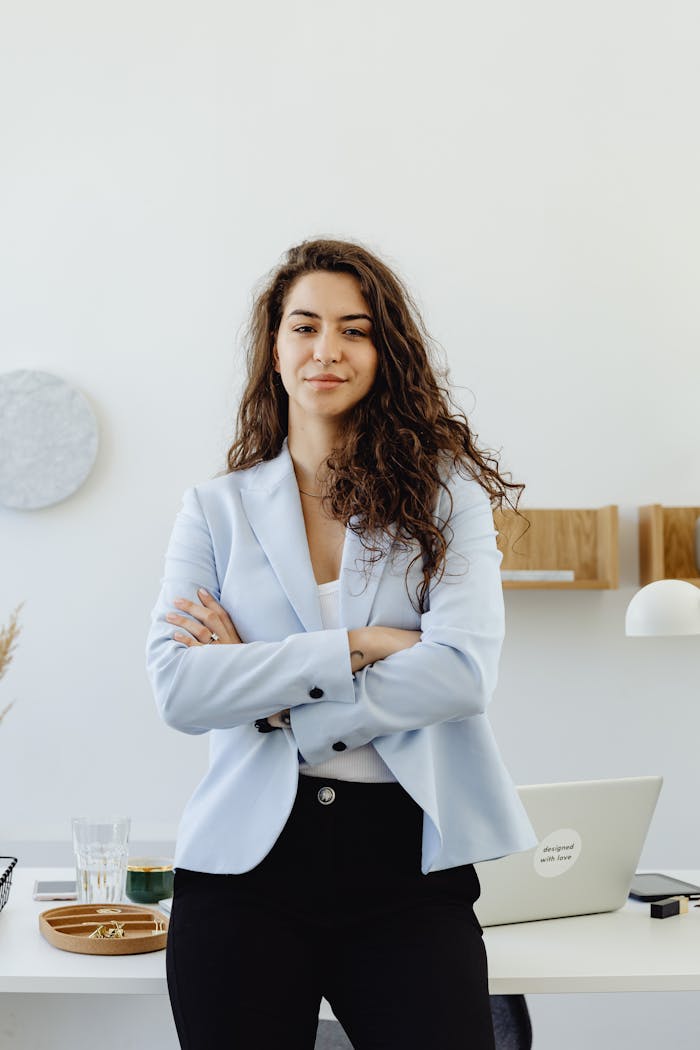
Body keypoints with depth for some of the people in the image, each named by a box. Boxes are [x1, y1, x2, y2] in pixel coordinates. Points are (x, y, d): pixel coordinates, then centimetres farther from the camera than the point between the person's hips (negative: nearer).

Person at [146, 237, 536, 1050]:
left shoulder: (447, 494, 5)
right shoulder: (216, 509, 7)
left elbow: (463, 672, -11)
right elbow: (178, 690, -7)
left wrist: (259, 686, -10)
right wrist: (360, 647, -13)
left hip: (407, 863, 0)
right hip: (249, 861, 1)